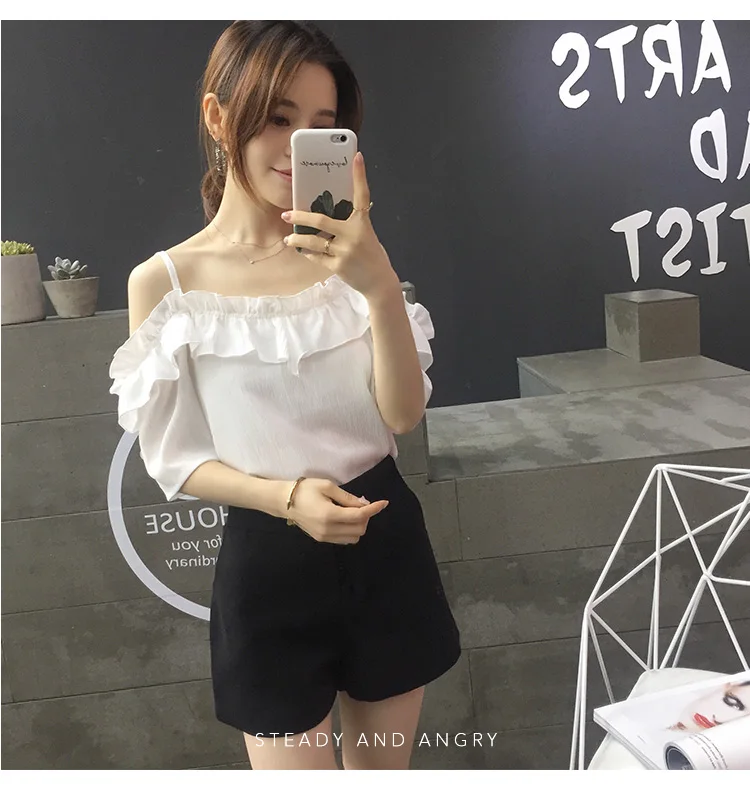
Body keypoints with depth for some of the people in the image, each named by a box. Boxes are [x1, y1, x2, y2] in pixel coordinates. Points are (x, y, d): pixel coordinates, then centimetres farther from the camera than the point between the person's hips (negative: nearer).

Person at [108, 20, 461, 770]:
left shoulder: (347, 255, -2)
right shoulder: (165, 281, -8)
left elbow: (403, 415, -11)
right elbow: (175, 460, -4)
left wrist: (381, 288, -27)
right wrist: (287, 497, -20)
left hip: (386, 545, 3)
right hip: (268, 564, -2)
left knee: (384, 768, 21)